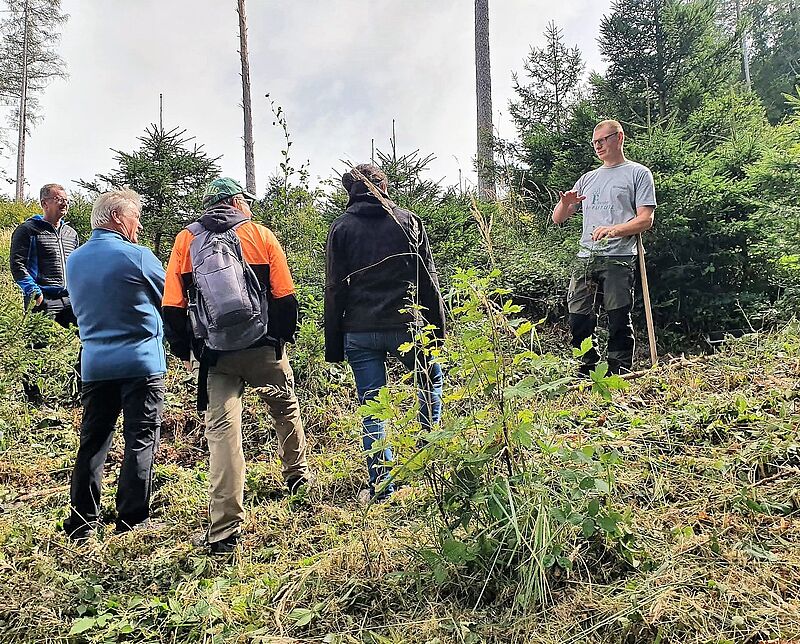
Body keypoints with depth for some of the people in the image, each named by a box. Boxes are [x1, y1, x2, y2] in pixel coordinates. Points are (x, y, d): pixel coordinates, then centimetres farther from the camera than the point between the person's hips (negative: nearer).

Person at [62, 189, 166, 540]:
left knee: (93, 440, 13)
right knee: (140, 441, 2)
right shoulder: (136, 255, -11)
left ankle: (82, 522, 18)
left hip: (95, 363, 6)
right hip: (141, 362, -6)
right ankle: (132, 522, 5)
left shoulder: (74, 260, 9)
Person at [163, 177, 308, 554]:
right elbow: (284, 296, -1)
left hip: (215, 355, 1)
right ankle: (297, 477, 42)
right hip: (264, 347, 0)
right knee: (286, 408, 24)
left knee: (221, 430, 0)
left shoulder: (186, 241, 6)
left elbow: (173, 306, 2)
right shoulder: (260, 235, 1)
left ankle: (224, 531, -2)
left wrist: (183, 352, 14)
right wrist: (285, 335, 14)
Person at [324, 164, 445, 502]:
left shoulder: (341, 227, 4)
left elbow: (334, 290, 2)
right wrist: (438, 328, 7)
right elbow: (428, 279, 2)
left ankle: (381, 487, 9)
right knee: (432, 380, 24)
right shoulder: (408, 221, 3)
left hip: (359, 332, 1)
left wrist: (334, 345, 6)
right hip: (406, 325, 0)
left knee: (372, 408, 7)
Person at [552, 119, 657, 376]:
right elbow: (557, 219, 21)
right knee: (578, 319, 0)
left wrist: (614, 230, -18)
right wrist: (565, 203, -2)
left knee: (619, 322, -5)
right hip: (585, 258, 5)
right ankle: (588, 374, 13)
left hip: (619, 259, -5)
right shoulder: (588, 178, 24)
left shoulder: (638, 173, 9)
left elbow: (646, 219, -2)